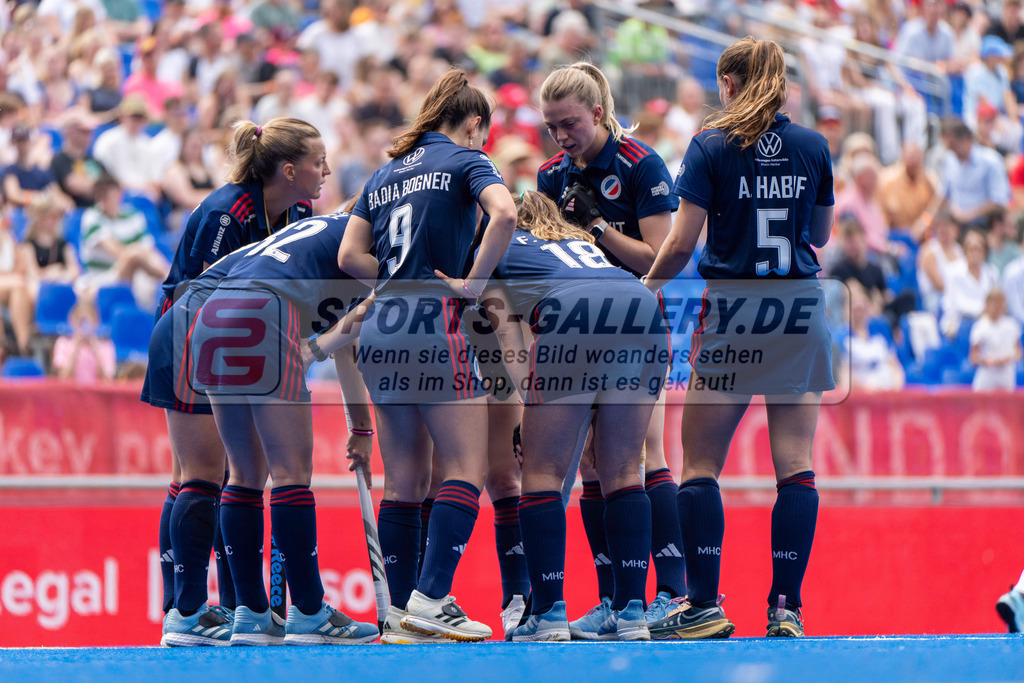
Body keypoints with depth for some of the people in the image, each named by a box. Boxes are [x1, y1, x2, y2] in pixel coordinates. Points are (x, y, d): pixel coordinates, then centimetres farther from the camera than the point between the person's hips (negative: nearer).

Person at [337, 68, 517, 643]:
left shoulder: (387, 173, 20)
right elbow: (504, 212, -18)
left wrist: (405, 277, 12)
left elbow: (350, 256, 15)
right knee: (467, 467, -5)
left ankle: (401, 615, 7)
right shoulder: (465, 160, 2)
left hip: (380, 330, 7)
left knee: (404, 482, 9)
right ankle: (431, 599, -16)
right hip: (433, 326, -7)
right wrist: (472, 282, -11)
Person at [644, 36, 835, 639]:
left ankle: (704, 607, -1)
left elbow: (681, 243, -9)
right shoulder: (813, 147, 4)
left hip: (732, 310, -3)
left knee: (701, 462, 4)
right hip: (801, 308, 3)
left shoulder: (713, 147, -6)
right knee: (796, 464, 1)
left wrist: (643, 295, 6)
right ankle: (786, 608, -4)